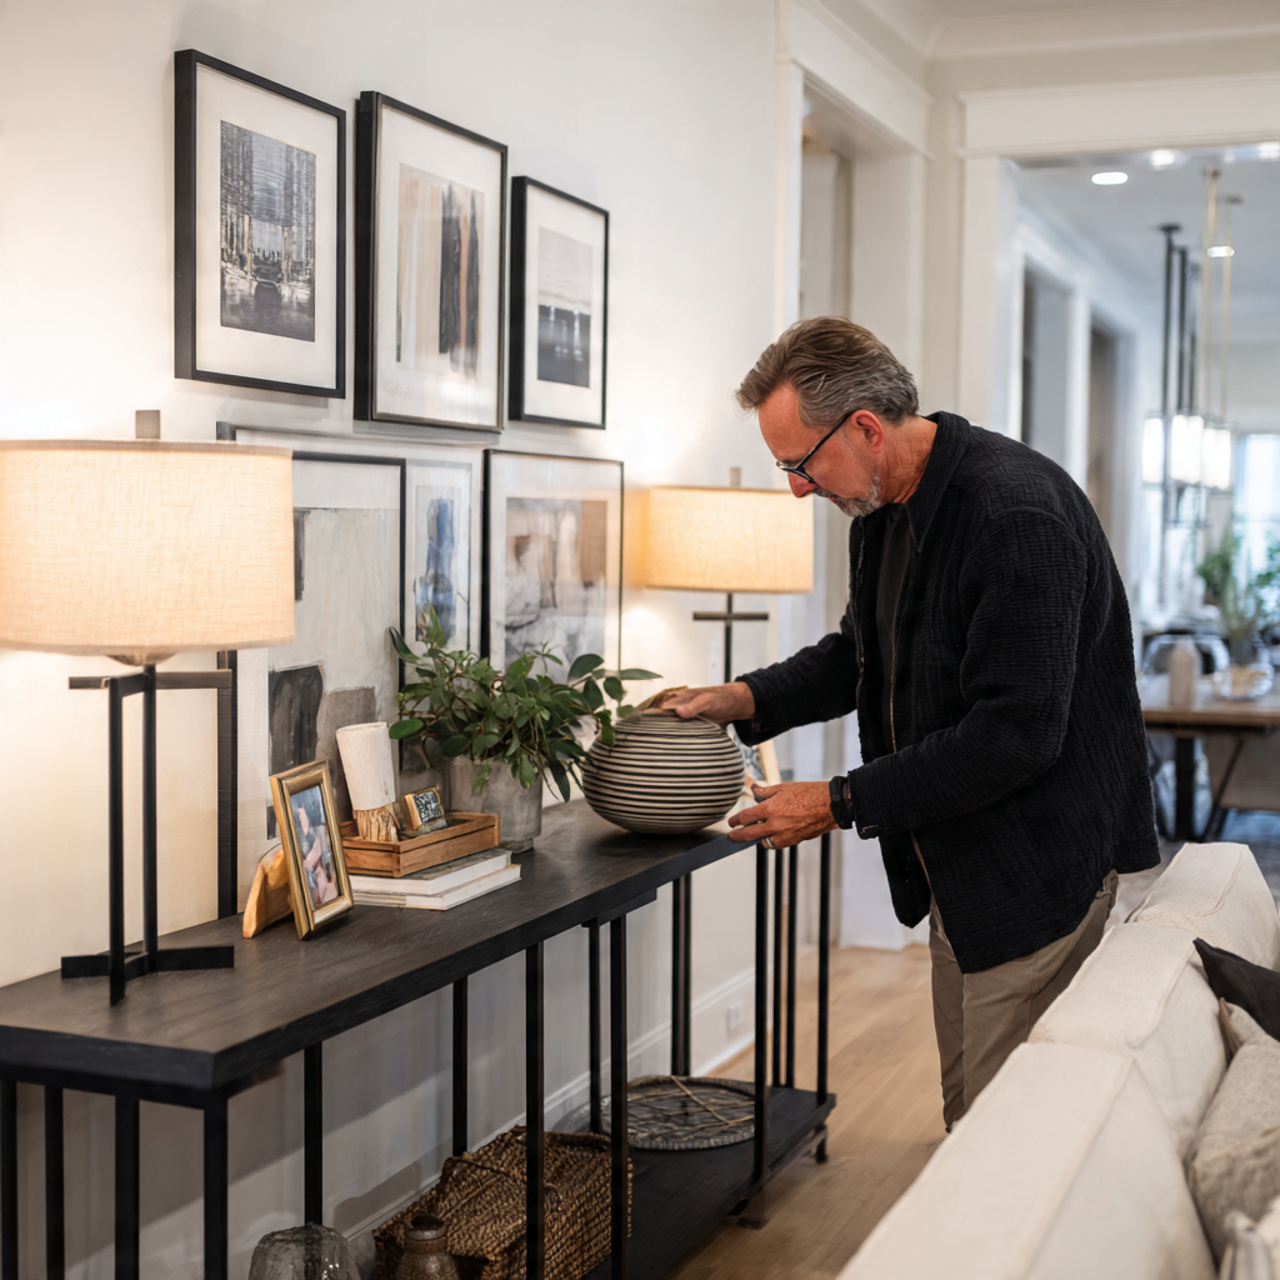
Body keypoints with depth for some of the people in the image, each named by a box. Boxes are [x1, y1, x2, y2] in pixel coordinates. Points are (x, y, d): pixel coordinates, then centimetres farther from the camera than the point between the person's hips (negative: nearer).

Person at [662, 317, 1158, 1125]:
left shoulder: (1017, 513, -24)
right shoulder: (884, 510, 6)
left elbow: (1016, 733, -27)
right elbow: (865, 651, 23)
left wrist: (843, 804, -20)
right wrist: (744, 700, 7)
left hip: (1040, 875, -9)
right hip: (961, 874, 9)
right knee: (967, 1122, 16)